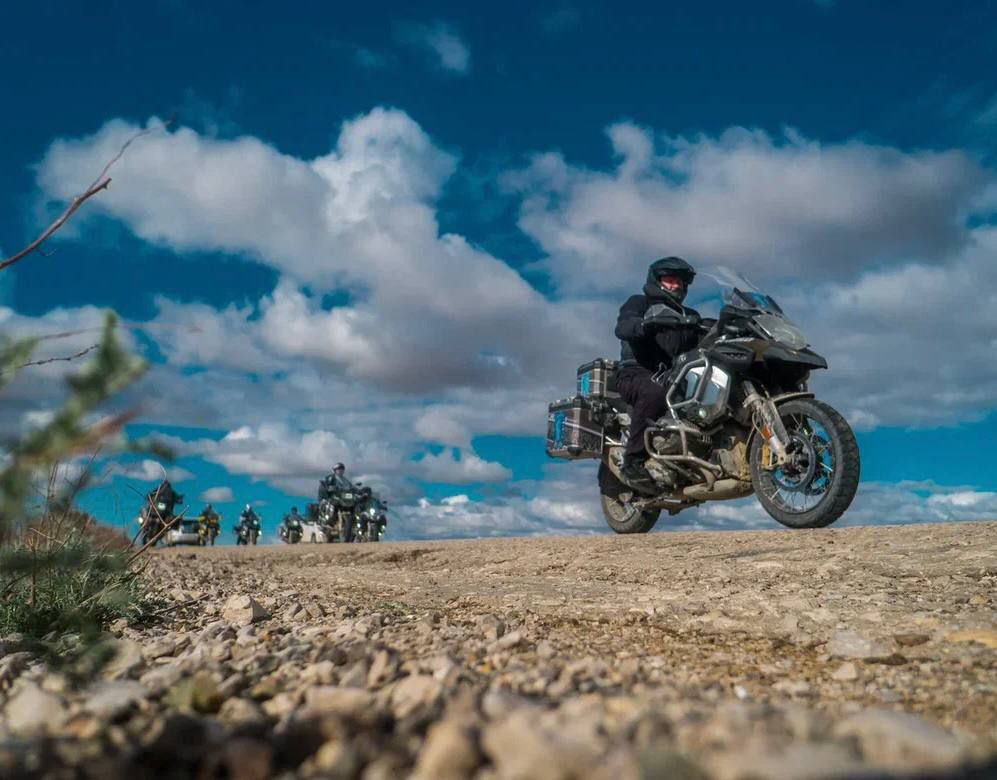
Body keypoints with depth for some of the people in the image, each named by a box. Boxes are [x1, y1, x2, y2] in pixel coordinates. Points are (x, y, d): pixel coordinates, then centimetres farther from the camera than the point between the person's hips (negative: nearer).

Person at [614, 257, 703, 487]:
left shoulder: (690, 316, 31)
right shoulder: (639, 303, 13)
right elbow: (622, 327, -9)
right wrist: (647, 324, -30)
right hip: (637, 373, -5)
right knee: (654, 392, -39)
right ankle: (633, 461, -33)